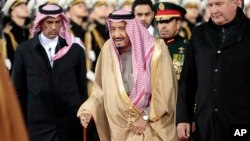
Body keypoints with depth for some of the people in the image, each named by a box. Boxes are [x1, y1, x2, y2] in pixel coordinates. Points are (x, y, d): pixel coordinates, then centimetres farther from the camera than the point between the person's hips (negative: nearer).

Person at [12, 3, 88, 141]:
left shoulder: (75, 49, 4)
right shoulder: (24, 50, 3)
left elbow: (82, 85, 11)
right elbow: (18, 88, 8)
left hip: (70, 122, 1)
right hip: (39, 123, 0)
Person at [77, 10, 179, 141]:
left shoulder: (155, 50, -12)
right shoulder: (108, 49, -4)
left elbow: (164, 90, -8)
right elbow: (101, 87, 6)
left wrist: (146, 116, -9)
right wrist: (89, 108, -8)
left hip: (152, 126, -3)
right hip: (121, 127, 3)